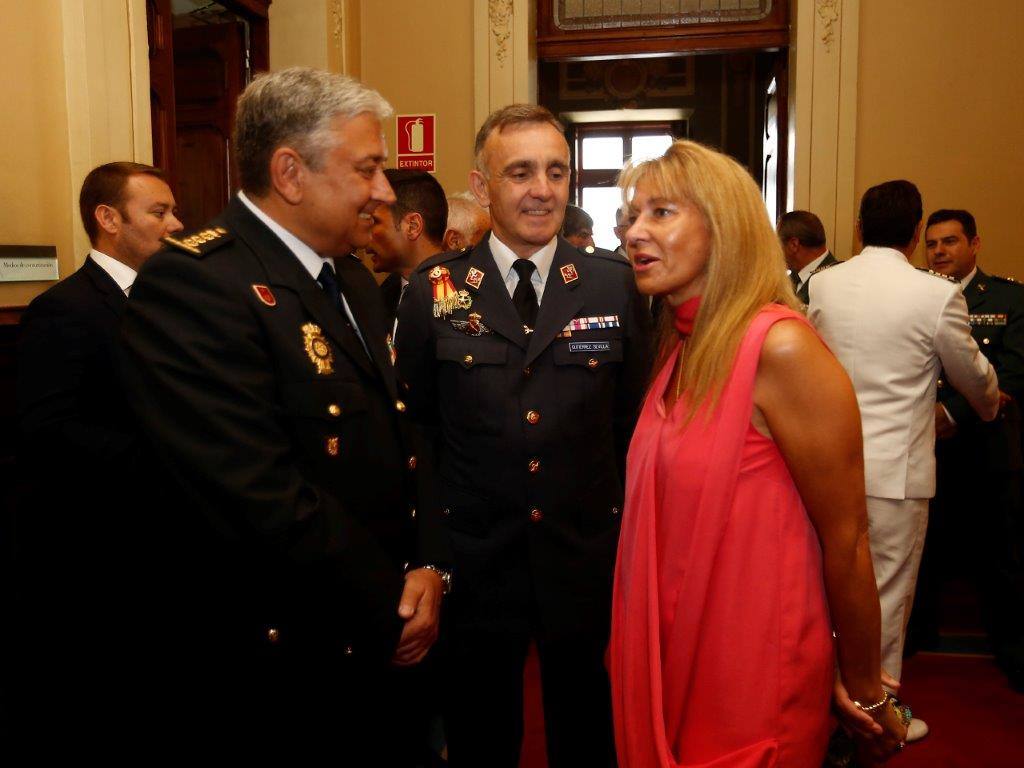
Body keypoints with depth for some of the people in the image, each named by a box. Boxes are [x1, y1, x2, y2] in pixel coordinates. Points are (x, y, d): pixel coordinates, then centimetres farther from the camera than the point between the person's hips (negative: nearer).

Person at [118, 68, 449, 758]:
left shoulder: (355, 281, 8)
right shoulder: (191, 284, -19)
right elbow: (263, 498, -26)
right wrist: (392, 611, -14)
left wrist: (429, 566, -4)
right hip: (276, 677, -7)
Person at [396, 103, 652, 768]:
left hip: (588, 564, 1)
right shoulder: (433, 291, -4)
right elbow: (415, 426, 0)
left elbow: (634, 420, 1)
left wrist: (629, 532, -1)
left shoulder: (616, 285, -2)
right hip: (473, 564, 0)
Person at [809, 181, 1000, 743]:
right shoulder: (937, 295, -12)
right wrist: (992, 405, 28)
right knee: (888, 592, 10)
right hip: (896, 469, -4)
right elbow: (974, 377, 3)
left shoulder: (823, 284, 0)